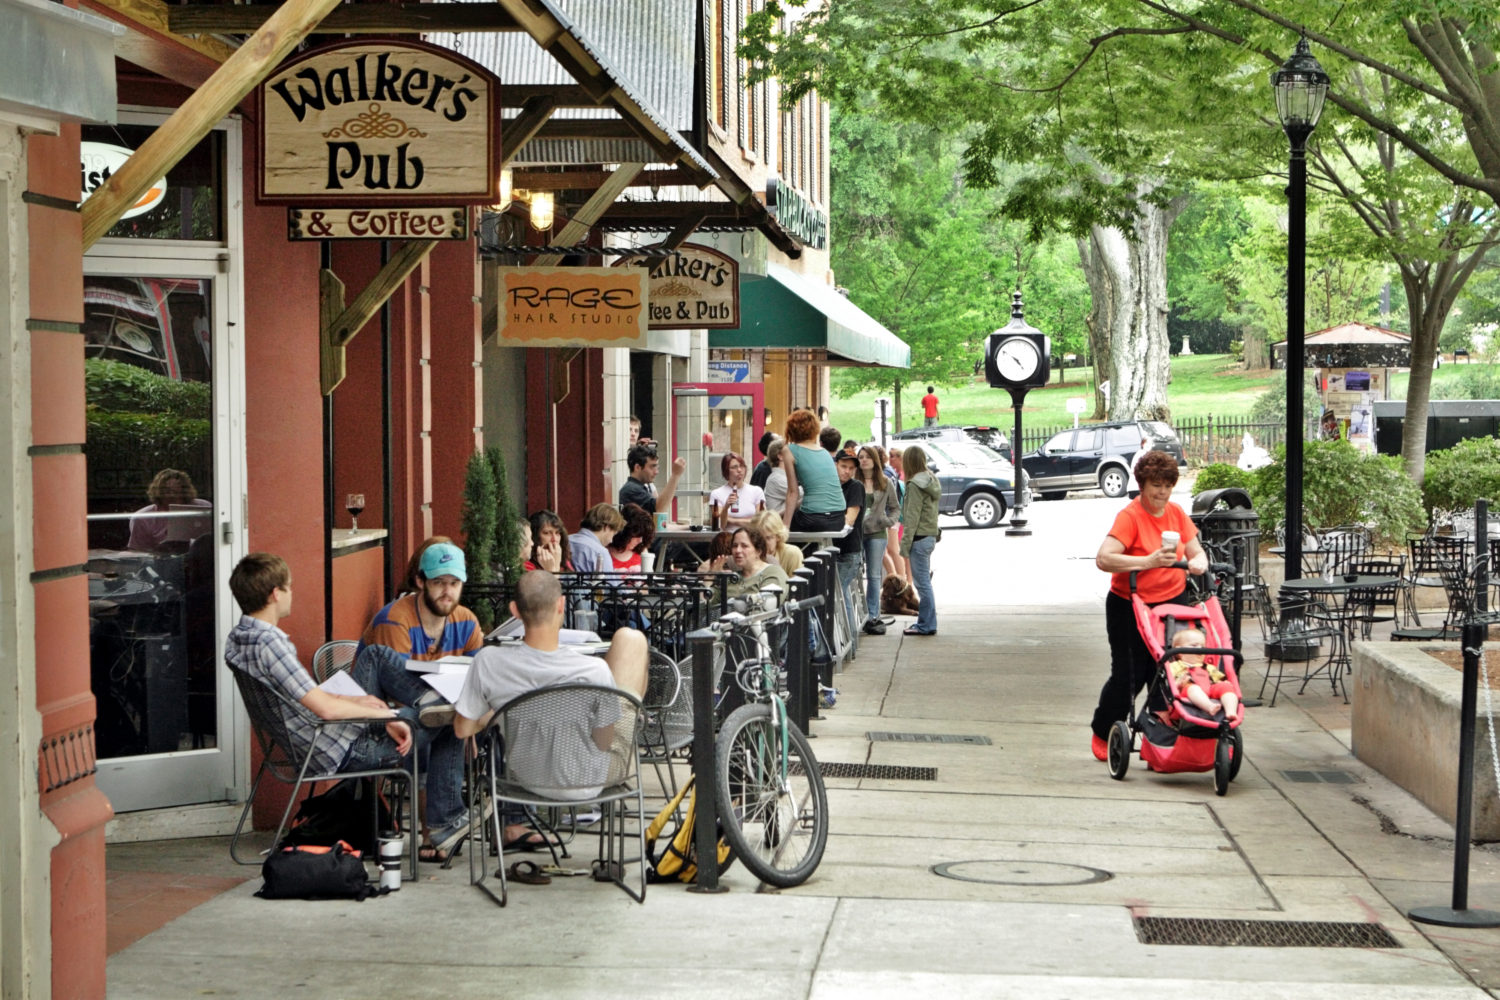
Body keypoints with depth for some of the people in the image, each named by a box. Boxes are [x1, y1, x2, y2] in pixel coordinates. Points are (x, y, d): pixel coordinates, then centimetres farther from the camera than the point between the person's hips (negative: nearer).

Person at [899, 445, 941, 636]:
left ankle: (927, 625, -1)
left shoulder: (915, 484, -15)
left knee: (922, 582, -4)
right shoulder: (931, 481, 12)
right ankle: (925, 622, 21)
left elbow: (912, 517, -17)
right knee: (924, 581, 15)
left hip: (919, 537, -9)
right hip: (930, 535, 9)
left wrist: (905, 543, -14)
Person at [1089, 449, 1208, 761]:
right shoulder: (1130, 516, -15)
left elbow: (1196, 551, 10)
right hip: (1129, 607, -5)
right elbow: (1103, 559, -27)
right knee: (1128, 676, 0)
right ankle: (1102, 735, 21)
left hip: (1172, 602, 5)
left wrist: (1199, 562, -15)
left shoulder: (1176, 513, 6)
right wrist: (1148, 562, -35)